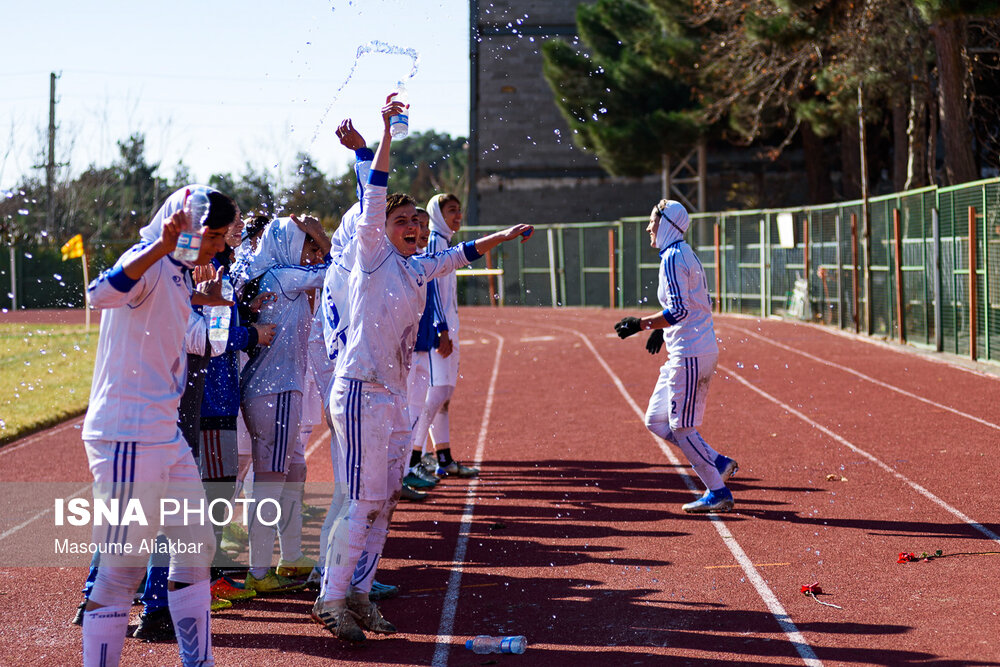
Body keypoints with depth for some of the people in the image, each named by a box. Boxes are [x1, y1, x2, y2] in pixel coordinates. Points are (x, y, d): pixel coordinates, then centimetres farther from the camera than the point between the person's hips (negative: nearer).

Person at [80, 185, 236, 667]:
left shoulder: (178, 274, 16)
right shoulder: (148, 263, -13)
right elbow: (100, 294, -37)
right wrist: (160, 247, -46)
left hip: (167, 435, 10)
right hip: (128, 436, -10)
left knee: (197, 546, 15)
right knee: (124, 568, -6)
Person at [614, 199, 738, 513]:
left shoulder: (672, 258, -14)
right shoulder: (687, 255, 17)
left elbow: (678, 311, -22)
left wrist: (642, 324, -18)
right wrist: (663, 329, 22)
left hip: (689, 354, -10)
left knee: (681, 427, -5)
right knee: (656, 420, 13)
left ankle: (718, 493, 0)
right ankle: (718, 463, 11)